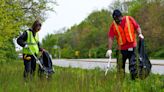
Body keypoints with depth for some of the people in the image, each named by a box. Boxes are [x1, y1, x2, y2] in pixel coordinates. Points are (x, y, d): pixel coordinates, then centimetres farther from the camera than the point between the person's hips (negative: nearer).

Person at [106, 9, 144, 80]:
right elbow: (111, 37, -5)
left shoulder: (129, 19, -1)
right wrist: (109, 49, -12)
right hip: (121, 49, 2)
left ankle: (134, 78, 1)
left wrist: (139, 34, -13)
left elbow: (137, 27, 6)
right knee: (120, 66, 9)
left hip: (132, 47, -2)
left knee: (133, 65, -5)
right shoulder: (113, 25, -1)